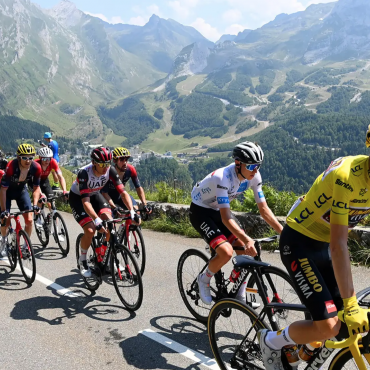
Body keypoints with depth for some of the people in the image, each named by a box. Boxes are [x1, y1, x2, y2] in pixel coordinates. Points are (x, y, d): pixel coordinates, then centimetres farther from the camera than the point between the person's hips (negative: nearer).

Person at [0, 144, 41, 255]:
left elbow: (36, 187, -11)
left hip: (21, 190, 3)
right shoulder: (11, 166, -35)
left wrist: (35, 205, -23)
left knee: (29, 220, -10)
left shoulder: (36, 168, -25)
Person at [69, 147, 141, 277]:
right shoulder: (84, 173, -36)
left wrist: (132, 212, -37)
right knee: (90, 230, -21)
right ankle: (82, 261, 5)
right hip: (77, 197, -4)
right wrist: (97, 220, -53)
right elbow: (85, 201, -42)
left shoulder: (110, 170, -24)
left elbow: (123, 192, -25)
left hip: (94, 194, 4)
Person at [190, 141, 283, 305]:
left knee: (246, 251, -6)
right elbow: (226, 218, -37)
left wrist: (284, 232, -19)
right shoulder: (223, 177, -35)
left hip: (217, 210, 7)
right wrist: (247, 239, -48)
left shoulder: (254, 176, -15)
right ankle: (204, 280, 4)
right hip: (200, 211, -6)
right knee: (226, 252, -25)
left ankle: (241, 296, 12)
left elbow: (264, 209, -11)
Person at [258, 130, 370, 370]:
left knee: (347, 324, 4)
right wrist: (350, 304, -31)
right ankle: (271, 341, 11)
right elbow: (339, 244, -32)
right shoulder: (347, 175, -30)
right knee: (328, 326, -15)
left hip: (322, 244, 8)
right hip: (299, 243, -8)